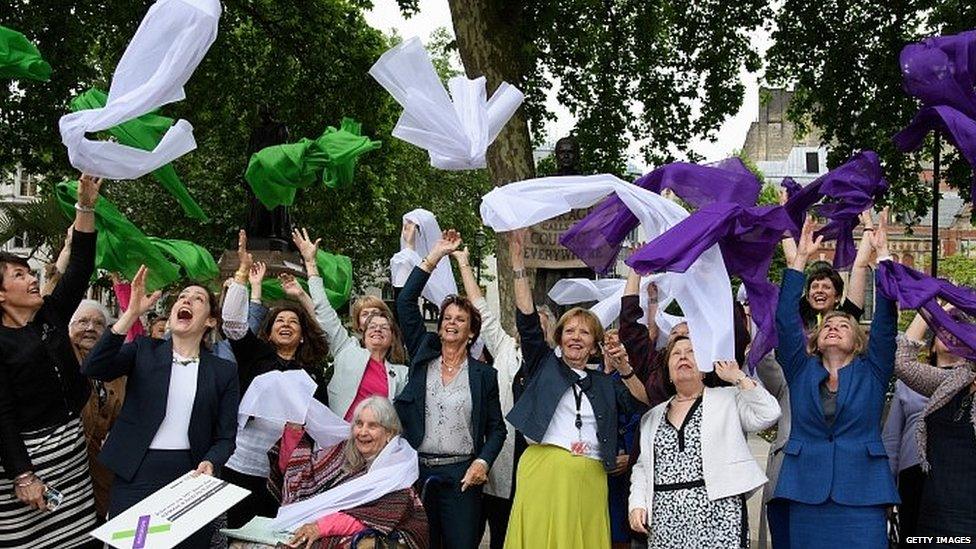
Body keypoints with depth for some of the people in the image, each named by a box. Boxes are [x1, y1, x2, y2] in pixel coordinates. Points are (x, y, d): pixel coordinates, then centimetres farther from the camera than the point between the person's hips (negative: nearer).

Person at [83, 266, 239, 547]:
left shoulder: (224, 371, 7)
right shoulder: (144, 350, 7)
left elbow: (225, 436, 5)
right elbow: (93, 369, -10)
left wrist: (210, 463, -17)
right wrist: (132, 313, -17)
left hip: (189, 474, 1)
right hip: (136, 474, 0)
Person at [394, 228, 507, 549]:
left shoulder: (484, 374, 5)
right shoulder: (422, 356, 8)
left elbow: (496, 428, 8)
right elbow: (405, 303, 3)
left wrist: (483, 461, -11)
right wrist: (435, 256, 0)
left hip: (461, 475, -1)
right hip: (417, 470, 2)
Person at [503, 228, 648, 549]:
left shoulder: (605, 384, 20)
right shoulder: (544, 366, 13)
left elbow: (642, 403, 9)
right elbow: (527, 322, 2)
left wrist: (625, 369, -7)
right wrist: (518, 260, -7)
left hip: (589, 480, 2)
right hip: (543, 473, -2)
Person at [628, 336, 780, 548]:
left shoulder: (728, 399, 9)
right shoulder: (653, 417, 19)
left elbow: (768, 413, -6)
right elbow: (642, 468, 18)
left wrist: (737, 377, -4)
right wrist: (637, 505, 4)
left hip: (718, 512, -3)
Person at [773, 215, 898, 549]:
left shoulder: (871, 372, 11)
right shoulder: (801, 370, 13)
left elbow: (886, 318, 3)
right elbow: (785, 319, 5)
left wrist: (882, 253, 0)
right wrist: (800, 258, 3)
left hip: (861, 494, -1)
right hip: (806, 494, 1)